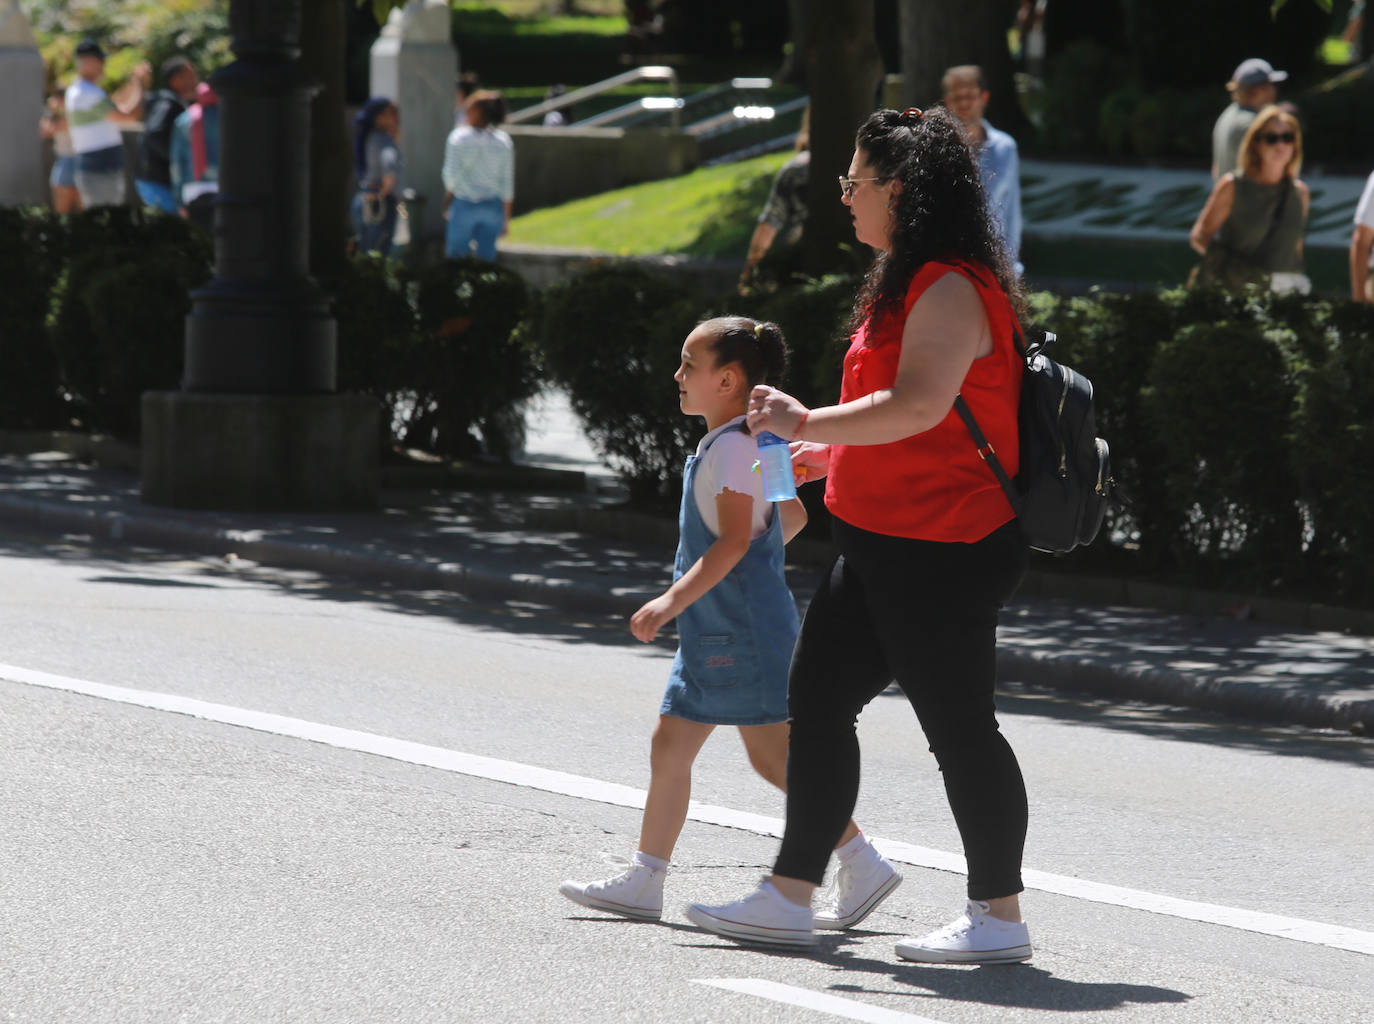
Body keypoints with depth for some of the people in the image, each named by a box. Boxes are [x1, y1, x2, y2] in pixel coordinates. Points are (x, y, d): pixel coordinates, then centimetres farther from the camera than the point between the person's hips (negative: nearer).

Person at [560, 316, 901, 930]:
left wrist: (673, 601, -26)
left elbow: (734, 540, -23)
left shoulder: (733, 447, -15)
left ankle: (863, 866, -7)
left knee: (773, 753, -10)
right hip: (715, 630, 11)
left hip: (742, 627, -11)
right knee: (670, 746, 10)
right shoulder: (749, 446, 15)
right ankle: (644, 881, 14)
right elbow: (791, 516, 27)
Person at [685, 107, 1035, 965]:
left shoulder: (953, 290, -18)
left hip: (943, 554, -11)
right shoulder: (909, 284, 16)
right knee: (819, 696, 11)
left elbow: (921, 404, -31)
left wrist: (808, 423, -22)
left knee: (958, 724, -3)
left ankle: (999, 917, 6)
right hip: (883, 546, 11)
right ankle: (791, 898, 17)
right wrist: (833, 453, 21)